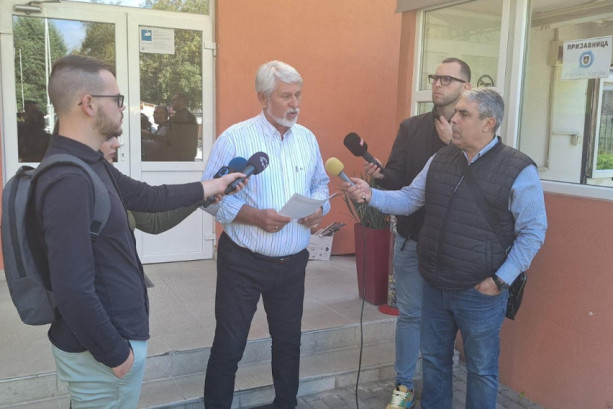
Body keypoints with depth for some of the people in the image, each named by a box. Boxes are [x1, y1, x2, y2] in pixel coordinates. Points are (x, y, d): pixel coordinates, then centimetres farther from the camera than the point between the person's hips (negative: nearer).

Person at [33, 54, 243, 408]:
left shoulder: (88, 165, 5)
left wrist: (213, 186, 22)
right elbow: (74, 291, -30)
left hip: (117, 332, 9)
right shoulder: (69, 181, -28)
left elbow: (148, 197, 16)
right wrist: (115, 353, -19)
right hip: (101, 349, -9)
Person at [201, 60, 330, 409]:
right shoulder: (235, 138, -11)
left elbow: (320, 183, 15)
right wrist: (254, 216, -24)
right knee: (229, 345, 5)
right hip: (243, 262, -5)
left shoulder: (307, 138, 6)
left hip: (292, 263, 5)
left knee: (289, 340, 20)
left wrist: (319, 209, -6)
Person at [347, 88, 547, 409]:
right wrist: (371, 195, -10)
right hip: (434, 286, 5)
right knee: (433, 358, 21)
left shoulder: (519, 169, -13)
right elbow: (408, 199, 8)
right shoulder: (440, 160, 4)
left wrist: (501, 280, -13)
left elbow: (533, 231, -10)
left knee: (481, 369, 13)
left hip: (480, 292, -5)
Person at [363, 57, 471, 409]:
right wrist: (379, 176, -22)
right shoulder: (411, 127, 5)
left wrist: (453, 143, -20)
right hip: (411, 236, 2)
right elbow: (397, 179, -1)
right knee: (410, 313, 11)